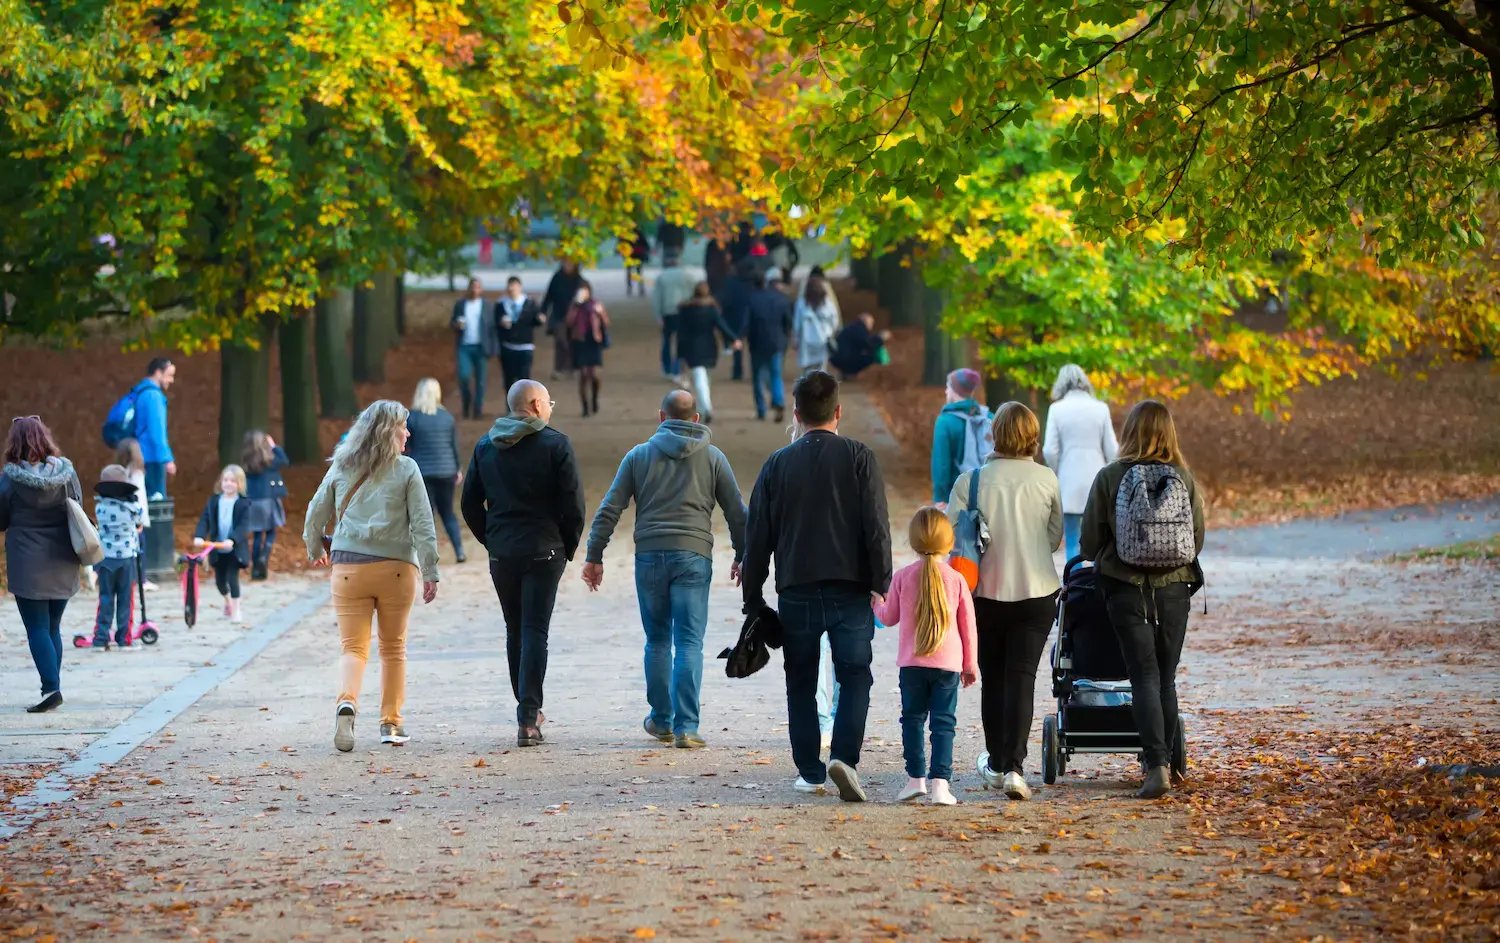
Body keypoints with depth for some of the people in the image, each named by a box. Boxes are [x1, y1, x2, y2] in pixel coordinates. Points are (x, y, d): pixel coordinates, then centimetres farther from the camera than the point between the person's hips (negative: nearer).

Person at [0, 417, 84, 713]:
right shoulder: (66, 472, -4)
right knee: (53, 627, 15)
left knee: (37, 629, -1)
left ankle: (51, 687, -14)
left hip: (27, 565, -4)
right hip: (63, 565, 4)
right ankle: (52, 687, 18)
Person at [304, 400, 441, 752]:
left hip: (348, 567, 1)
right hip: (395, 568, -1)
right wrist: (430, 571, -1)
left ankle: (347, 701, -25)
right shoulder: (406, 470, -2)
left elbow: (316, 513, 13)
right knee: (393, 647, 13)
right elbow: (422, 523, -5)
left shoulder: (341, 468, 6)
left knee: (354, 646, 2)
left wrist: (315, 549, 31)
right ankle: (391, 723, 15)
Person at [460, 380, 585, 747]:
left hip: (501, 552, 4)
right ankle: (528, 718, -14)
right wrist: (569, 546, 4)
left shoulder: (485, 446, 8)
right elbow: (573, 503, -9)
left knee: (515, 631, 16)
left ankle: (528, 709, 24)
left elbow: (469, 503, 9)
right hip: (543, 551, -4)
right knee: (535, 631, -5)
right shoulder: (555, 444, -6)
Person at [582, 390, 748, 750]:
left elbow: (609, 510, 5)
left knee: (657, 641, 15)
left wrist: (594, 556, 10)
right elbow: (737, 512, 10)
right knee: (689, 643, -2)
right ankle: (686, 727, -10)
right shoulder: (712, 457, 7)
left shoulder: (640, 455, 8)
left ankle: (661, 720, 21)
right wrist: (742, 557, 22)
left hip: (649, 557, 1)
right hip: (693, 556, -1)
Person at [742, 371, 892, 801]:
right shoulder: (858, 458, -2)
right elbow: (876, 528, -7)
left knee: (801, 684, 12)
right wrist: (882, 584, 0)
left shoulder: (777, 464, 4)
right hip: (850, 592, -1)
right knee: (854, 677, 2)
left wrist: (753, 597, 12)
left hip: (796, 592, 2)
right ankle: (844, 756, -18)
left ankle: (810, 772, 12)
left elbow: (757, 537, 6)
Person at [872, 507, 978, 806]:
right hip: (948, 664, -1)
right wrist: (970, 664, 16)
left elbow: (889, 617, 9)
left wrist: (876, 604, 32)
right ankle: (940, 782, -10)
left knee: (912, 718, 13)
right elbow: (968, 625, 5)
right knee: (943, 722, 0)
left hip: (912, 662, 1)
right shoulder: (956, 580, -1)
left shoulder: (903, 577, -2)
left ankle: (915, 778, 9)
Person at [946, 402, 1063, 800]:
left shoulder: (971, 481, -9)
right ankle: (1014, 767, -12)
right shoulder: (1046, 480, -5)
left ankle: (997, 764, 26)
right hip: (1038, 592, 0)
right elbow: (1056, 536, 6)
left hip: (987, 592, 0)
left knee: (993, 678, 15)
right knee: (1022, 678, 0)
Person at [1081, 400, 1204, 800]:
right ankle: (1162, 761, 19)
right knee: (1166, 678, 12)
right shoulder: (1184, 479, -2)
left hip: (1126, 587, -2)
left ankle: (1156, 766, -15)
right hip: (1175, 587, 2)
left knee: (1144, 677, -2)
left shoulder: (1110, 478, -7)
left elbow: (1089, 543, -1)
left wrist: (1101, 557, 22)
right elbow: (1197, 539, 6)